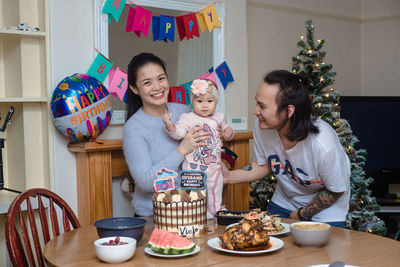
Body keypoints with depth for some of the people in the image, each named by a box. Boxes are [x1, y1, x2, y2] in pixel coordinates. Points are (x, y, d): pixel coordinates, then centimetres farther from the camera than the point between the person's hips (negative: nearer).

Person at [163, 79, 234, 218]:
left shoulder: (218, 118, 7)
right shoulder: (188, 118, -12)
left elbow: (224, 128, 23)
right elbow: (178, 132, -23)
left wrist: (228, 131, 0)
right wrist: (169, 125, -42)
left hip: (214, 164, 6)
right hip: (195, 165, -6)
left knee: (216, 188, 19)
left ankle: (216, 209, 37)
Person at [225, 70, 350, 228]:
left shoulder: (323, 145, -37)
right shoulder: (261, 126, -22)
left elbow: (336, 191, -18)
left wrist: (301, 214, -9)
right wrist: (226, 177, -10)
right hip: (283, 203, 4)